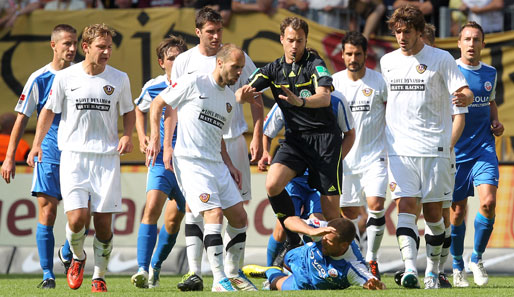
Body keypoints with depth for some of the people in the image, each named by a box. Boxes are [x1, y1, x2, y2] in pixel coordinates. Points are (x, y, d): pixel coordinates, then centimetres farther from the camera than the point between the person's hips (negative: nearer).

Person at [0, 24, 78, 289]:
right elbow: (22, 118, 1)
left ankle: (67, 253, 26)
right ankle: (47, 274, 1)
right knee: (47, 212, -6)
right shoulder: (39, 79, -3)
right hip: (49, 155, -2)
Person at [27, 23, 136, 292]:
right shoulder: (65, 77, 0)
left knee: (103, 222, -2)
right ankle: (78, 257, 17)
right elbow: (49, 110, 10)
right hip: (74, 156, -1)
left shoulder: (119, 79, 3)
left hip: (107, 157, 1)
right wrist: (37, 144, 0)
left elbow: (128, 111, 17)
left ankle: (99, 276, 14)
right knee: (77, 218, -14)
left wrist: (127, 136, -2)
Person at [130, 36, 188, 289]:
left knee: (174, 219, 5)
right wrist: (142, 136, 8)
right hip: (162, 157, -1)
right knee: (152, 208, -20)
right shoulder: (153, 88, 0)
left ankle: (156, 266, 28)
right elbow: (139, 110, 22)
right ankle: (143, 270, -24)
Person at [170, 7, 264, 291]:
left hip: (232, 140, 0)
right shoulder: (184, 62, 2)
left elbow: (255, 98, 6)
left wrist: (257, 137, -2)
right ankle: (194, 273, -11)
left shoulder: (237, 57, 1)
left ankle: (233, 273, 12)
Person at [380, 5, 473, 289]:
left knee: (433, 212, 2)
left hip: (434, 148, -2)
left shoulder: (441, 59, 0)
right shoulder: (387, 61, 12)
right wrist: (380, 142, 22)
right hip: (399, 149, 2)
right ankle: (409, 268, -23)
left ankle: (432, 270, 18)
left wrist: (464, 97, -30)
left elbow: (465, 92, -6)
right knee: (405, 206, -13)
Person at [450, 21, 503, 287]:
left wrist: (495, 122, 8)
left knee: (488, 202, -15)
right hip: (456, 150, -3)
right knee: (458, 211, 1)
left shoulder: (490, 73, 10)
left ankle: (477, 259, 4)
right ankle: (457, 268, 20)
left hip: (484, 148, 3)